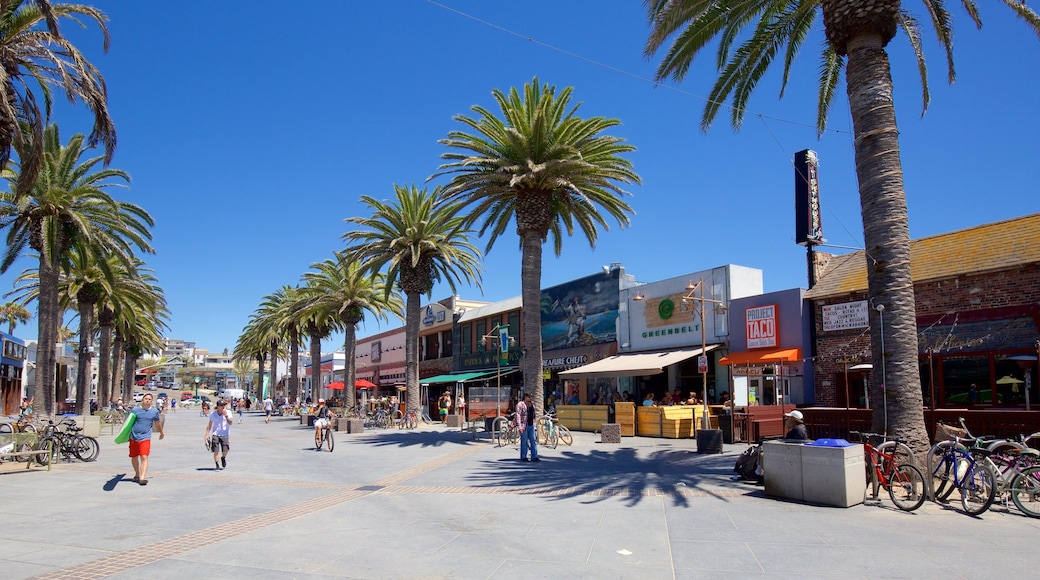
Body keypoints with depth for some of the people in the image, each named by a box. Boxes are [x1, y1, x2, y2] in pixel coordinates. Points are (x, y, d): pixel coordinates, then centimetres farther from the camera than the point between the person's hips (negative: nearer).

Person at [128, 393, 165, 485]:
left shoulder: (155, 411, 2)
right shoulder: (135, 410, -2)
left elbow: (157, 422, 19)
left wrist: (162, 432, 31)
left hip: (145, 438, -1)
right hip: (133, 437, 1)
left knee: (144, 457, -15)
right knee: (134, 457, 15)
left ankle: (142, 478, -20)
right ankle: (137, 474, 38)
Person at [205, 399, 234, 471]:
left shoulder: (228, 412, -2)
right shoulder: (213, 414, 2)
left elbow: (230, 423, -14)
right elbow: (209, 425, 11)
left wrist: (226, 415, -24)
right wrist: (207, 435, 8)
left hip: (225, 435, -1)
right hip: (215, 435, 1)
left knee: (225, 450, -7)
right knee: (216, 451, -5)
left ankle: (223, 458, 27)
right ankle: (217, 465, 9)